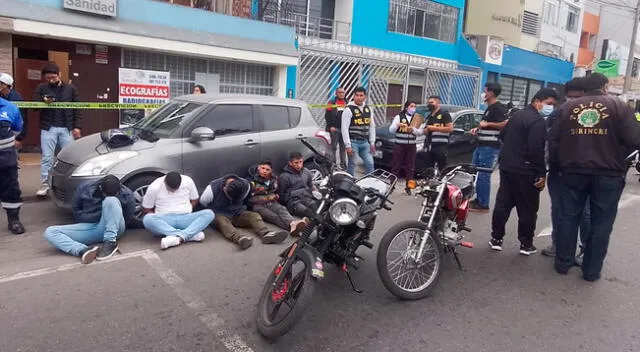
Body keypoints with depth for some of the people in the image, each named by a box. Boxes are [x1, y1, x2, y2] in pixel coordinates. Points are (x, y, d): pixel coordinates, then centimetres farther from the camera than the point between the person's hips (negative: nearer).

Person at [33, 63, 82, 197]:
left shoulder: (71, 89, 7)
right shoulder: (41, 88, 6)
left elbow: (77, 109, 5)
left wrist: (77, 126, -4)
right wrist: (44, 102, -19)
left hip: (67, 128, 0)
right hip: (48, 128, 0)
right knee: (47, 157, 1)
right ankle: (45, 184, 8)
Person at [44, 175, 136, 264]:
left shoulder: (126, 194, -11)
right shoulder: (85, 188, -7)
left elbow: (128, 218, 0)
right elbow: (76, 211, 6)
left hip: (113, 230, -3)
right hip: (88, 227, 3)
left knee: (112, 200, -31)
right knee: (49, 232, -18)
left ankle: (110, 243, -32)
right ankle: (84, 250, -42)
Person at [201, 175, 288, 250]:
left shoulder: (245, 185, -9)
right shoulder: (213, 188, -20)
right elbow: (202, 203, -3)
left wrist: (240, 209, 4)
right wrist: (213, 216, -2)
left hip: (237, 214, 4)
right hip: (219, 215, -4)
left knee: (254, 215, -22)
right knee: (221, 220, -37)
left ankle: (267, 234, -51)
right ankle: (239, 238, -65)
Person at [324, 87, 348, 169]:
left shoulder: (347, 103, 12)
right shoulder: (332, 103, 0)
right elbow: (327, 116, -3)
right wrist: (330, 126, -10)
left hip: (344, 129, 4)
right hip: (334, 129, -4)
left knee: (343, 147, 8)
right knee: (333, 147, 0)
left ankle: (343, 163, 15)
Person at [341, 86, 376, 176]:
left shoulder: (368, 109, 11)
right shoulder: (349, 109, -8)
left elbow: (372, 126, 16)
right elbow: (344, 129, -12)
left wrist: (372, 143, 11)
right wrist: (348, 146, -16)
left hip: (365, 142, 6)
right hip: (353, 142, -5)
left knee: (370, 164, 6)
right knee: (352, 165, 2)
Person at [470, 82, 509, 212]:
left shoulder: (498, 108, -13)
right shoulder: (490, 108, 19)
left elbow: (506, 124, -24)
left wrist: (487, 124, -21)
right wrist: (478, 128, 17)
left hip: (490, 147, -11)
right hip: (482, 145, 11)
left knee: (484, 175, -8)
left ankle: (483, 205, -2)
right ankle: (478, 200, 24)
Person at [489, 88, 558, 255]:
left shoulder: (517, 115, 14)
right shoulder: (538, 121, -15)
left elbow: (504, 135, 24)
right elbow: (536, 150, -21)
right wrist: (542, 173, -16)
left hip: (507, 167, 8)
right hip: (525, 171, -8)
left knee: (503, 204, 11)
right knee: (527, 209, 3)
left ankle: (496, 239, 16)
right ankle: (526, 244, 11)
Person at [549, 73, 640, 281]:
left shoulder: (568, 107, 8)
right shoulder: (618, 105, -1)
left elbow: (553, 139, 6)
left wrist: (556, 163, 17)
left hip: (573, 171, 3)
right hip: (608, 174, -2)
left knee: (568, 217, 11)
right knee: (601, 223, 6)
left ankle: (563, 263, 18)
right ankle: (592, 270, 12)